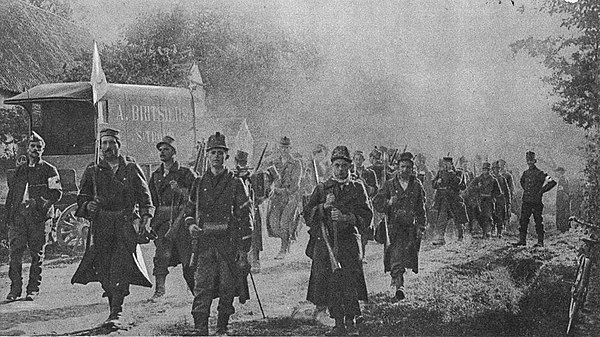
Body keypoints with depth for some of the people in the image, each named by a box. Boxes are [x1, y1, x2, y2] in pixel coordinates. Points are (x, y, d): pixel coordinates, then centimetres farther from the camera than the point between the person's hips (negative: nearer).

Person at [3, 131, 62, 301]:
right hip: (18, 216, 3)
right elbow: (11, 195, 18)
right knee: (14, 252, -5)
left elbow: (56, 193, -2)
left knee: (37, 254, 0)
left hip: (38, 217, -3)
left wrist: (40, 203, -18)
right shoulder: (19, 170, 17)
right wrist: (8, 219, 11)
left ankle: (33, 289, 7)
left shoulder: (49, 170, 7)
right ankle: (15, 288, 2)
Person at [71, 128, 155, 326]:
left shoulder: (131, 169, 9)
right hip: (101, 225, 2)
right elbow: (82, 197, 14)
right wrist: (87, 205, -8)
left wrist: (146, 217, -6)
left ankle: (116, 313, -12)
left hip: (126, 224, -2)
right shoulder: (92, 172, 12)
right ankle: (114, 300, 21)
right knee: (103, 269, -1)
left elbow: (144, 196, 8)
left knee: (121, 267, -13)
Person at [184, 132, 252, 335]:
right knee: (202, 289, -7)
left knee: (227, 290, 5)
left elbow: (245, 218, 1)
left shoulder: (235, 184, 2)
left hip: (229, 244, -1)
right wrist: (190, 224, -2)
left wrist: (244, 249, -5)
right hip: (204, 244, 1)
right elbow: (189, 210, 21)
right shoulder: (199, 184, 10)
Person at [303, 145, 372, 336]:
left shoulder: (357, 188, 10)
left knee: (350, 284, -10)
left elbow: (366, 216, 2)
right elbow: (307, 215, 6)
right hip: (325, 242, 2)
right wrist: (324, 206, -10)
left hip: (349, 243, -1)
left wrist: (346, 217, -14)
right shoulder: (322, 189, 12)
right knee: (330, 285, 0)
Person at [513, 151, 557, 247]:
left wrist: (542, 191, -9)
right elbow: (522, 181, 34)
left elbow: (552, 182, -12)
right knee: (523, 221, 3)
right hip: (526, 201, 6)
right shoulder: (525, 173, 11)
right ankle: (522, 240, 9)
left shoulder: (540, 173, -8)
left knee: (538, 222, 0)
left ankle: (540, 242, 6)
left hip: (536, 201, -6)